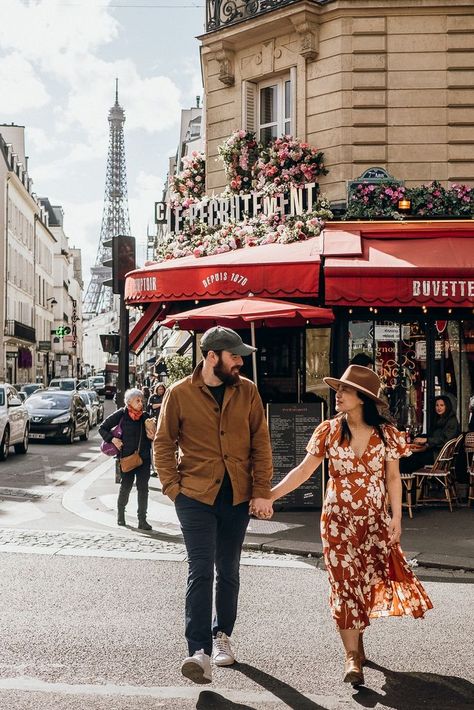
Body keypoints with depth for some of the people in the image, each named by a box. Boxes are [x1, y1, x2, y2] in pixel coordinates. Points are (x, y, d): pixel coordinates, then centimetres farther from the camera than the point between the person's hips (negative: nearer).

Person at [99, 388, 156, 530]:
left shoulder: (145, 416, 4)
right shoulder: (121, 414, -5)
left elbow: (152, 434, 15)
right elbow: (102, 428, 2)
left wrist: (152, 435, -8)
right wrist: (112, 439, -12)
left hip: (144, 458, 2)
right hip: (127, 457, -2)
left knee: (143, 487, 0)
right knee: (126, 486, 9)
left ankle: (142, 520, 4)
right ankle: (120, 514, 32)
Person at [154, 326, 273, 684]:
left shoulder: (247, 391, 1)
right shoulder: (179, 394, -5)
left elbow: (261, 443, 3)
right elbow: (164, 444, 2)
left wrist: (261, 491, -2)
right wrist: (173, 488, -6)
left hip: (237, 496, 3)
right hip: (195, 496, -3)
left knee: (228, 571, 15)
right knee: (201, 570, -11)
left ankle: (222, 634, 34)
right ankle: (200, 652, -11)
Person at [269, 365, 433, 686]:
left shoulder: (386, 433, -5)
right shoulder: (329, 431, -4)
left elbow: (393, 478, 1)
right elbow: (304, 470, -1)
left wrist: (396, 518, -5)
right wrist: (269, 495, -8)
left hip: (375, 522, 0)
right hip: (339, 521, 0)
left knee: (369, 582, 5)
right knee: (345, 584, -1)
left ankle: (357, 640, 30)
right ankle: (353, 657, 5)